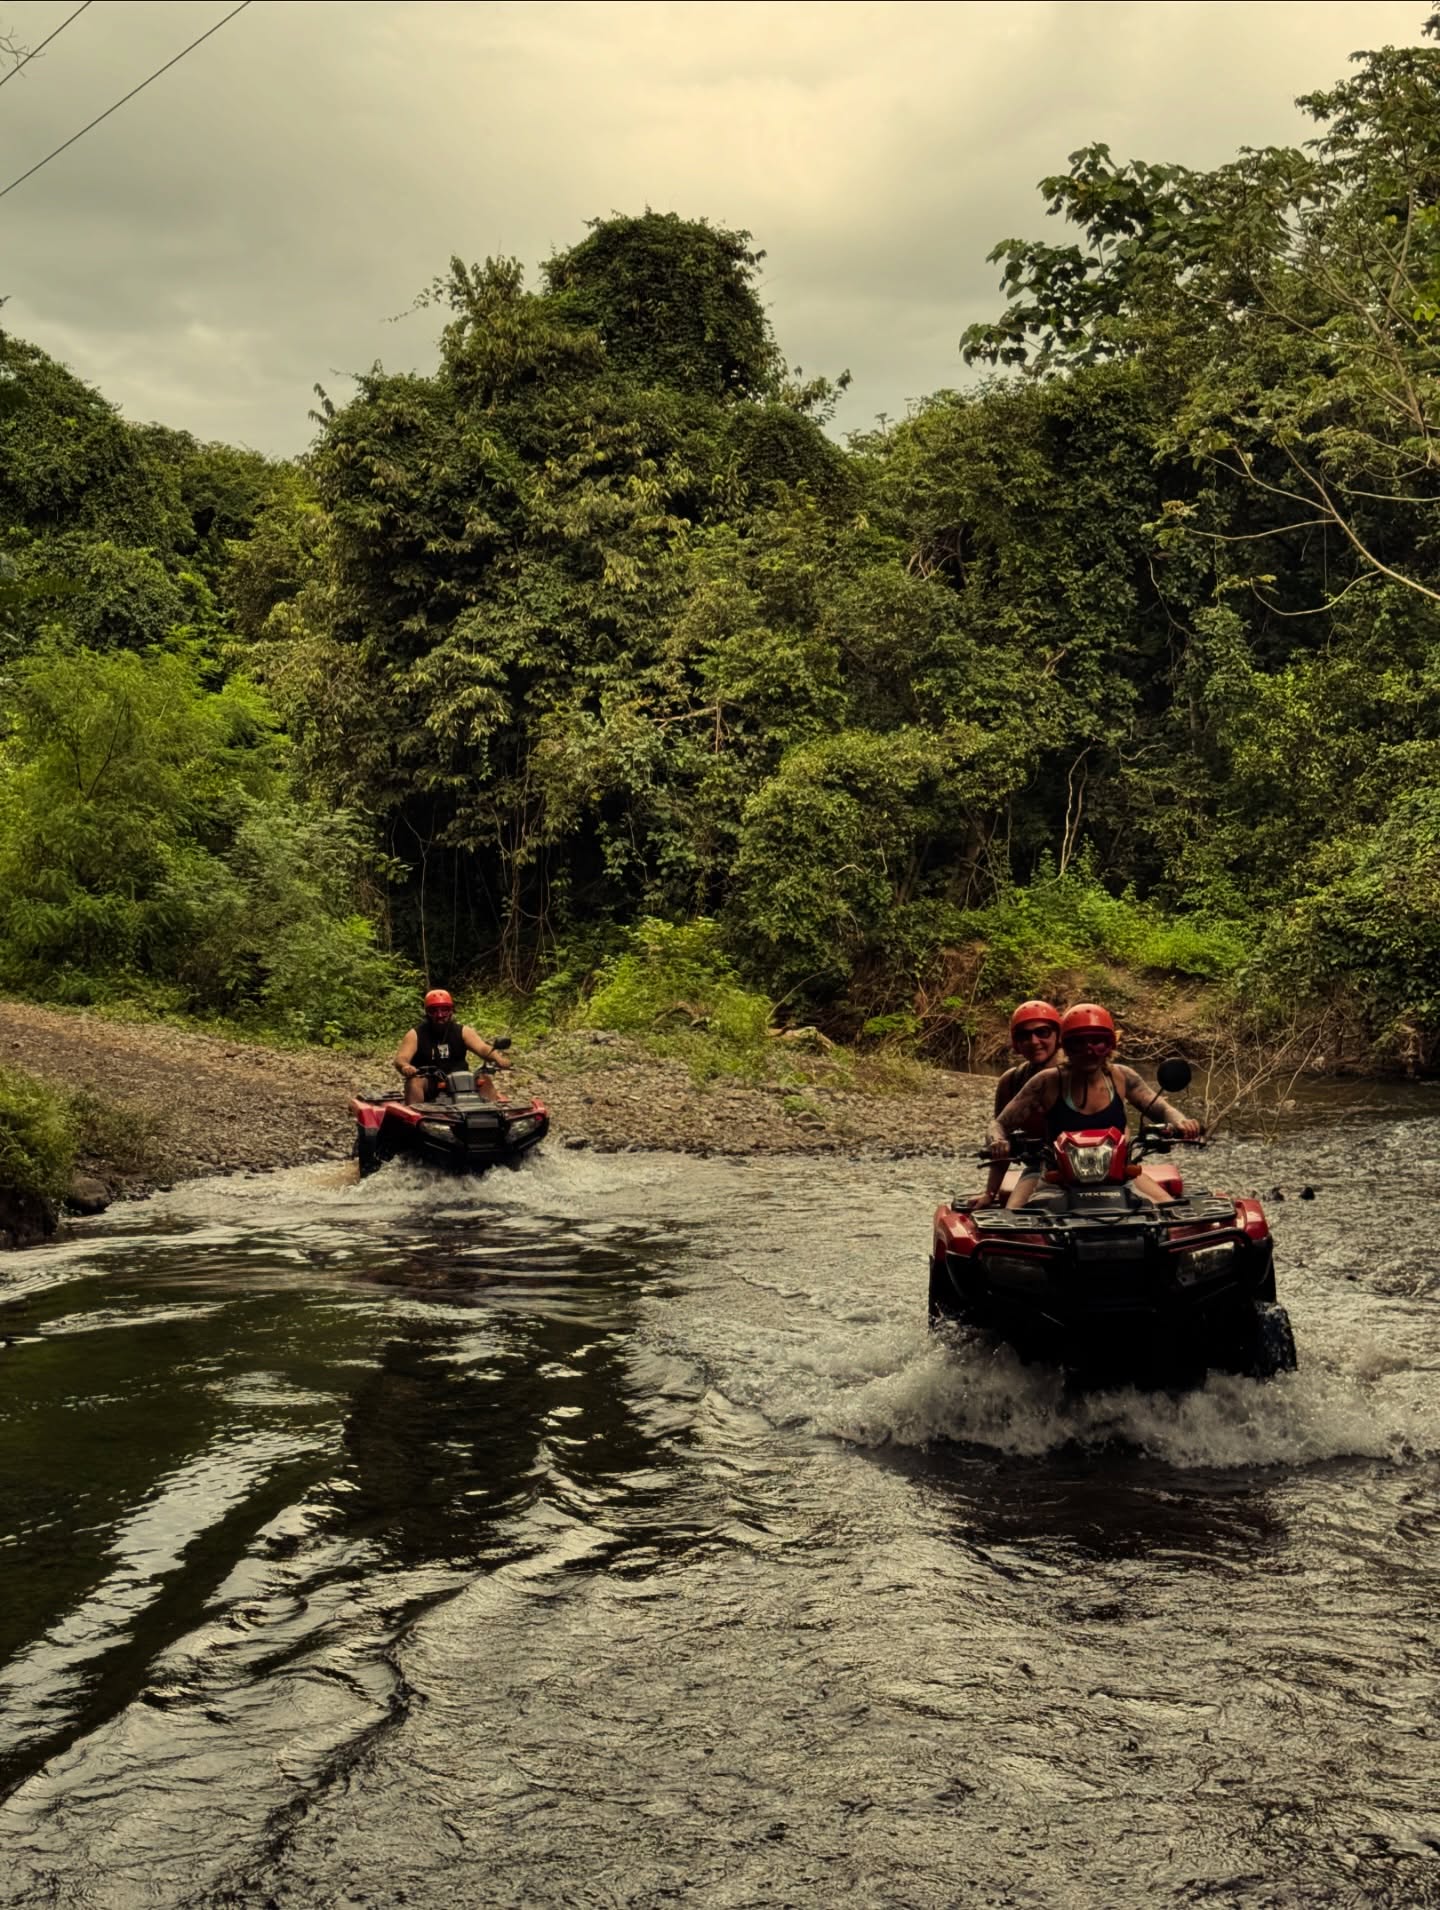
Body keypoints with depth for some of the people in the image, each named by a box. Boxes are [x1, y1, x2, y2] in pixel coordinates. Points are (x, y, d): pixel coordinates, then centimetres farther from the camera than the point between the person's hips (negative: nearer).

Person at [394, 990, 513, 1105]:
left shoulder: (462, 1032, 6)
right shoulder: (416, 1034, -1)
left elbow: (483, 1048, -9)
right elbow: (400, 1059, -13)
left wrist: (497, 1058, -33)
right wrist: (405, 1067, -40)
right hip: (428, 1085, -2)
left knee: (484, 1079, -19)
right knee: (414, 1082, -32)